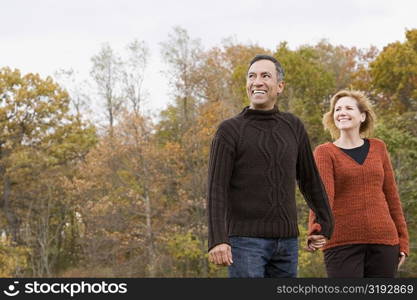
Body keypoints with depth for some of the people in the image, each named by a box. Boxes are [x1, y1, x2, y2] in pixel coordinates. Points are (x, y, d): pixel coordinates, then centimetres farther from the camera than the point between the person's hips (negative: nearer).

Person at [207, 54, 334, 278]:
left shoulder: (292, 127, 10)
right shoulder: (229, 131, -3)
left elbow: (309, 179, 19)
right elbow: (216, 190, -10)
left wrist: (325, 225, 21)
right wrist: (217, 240, -22)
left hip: (286, 242, 5)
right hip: (245, 240, -5)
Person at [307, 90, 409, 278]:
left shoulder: (378, 148, 12)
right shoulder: (325, 153, 1)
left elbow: (391, 194, 14)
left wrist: (402, 240, 10)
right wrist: (317, 231, -33)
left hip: (382, 241, 3)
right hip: (342, 243, -3)